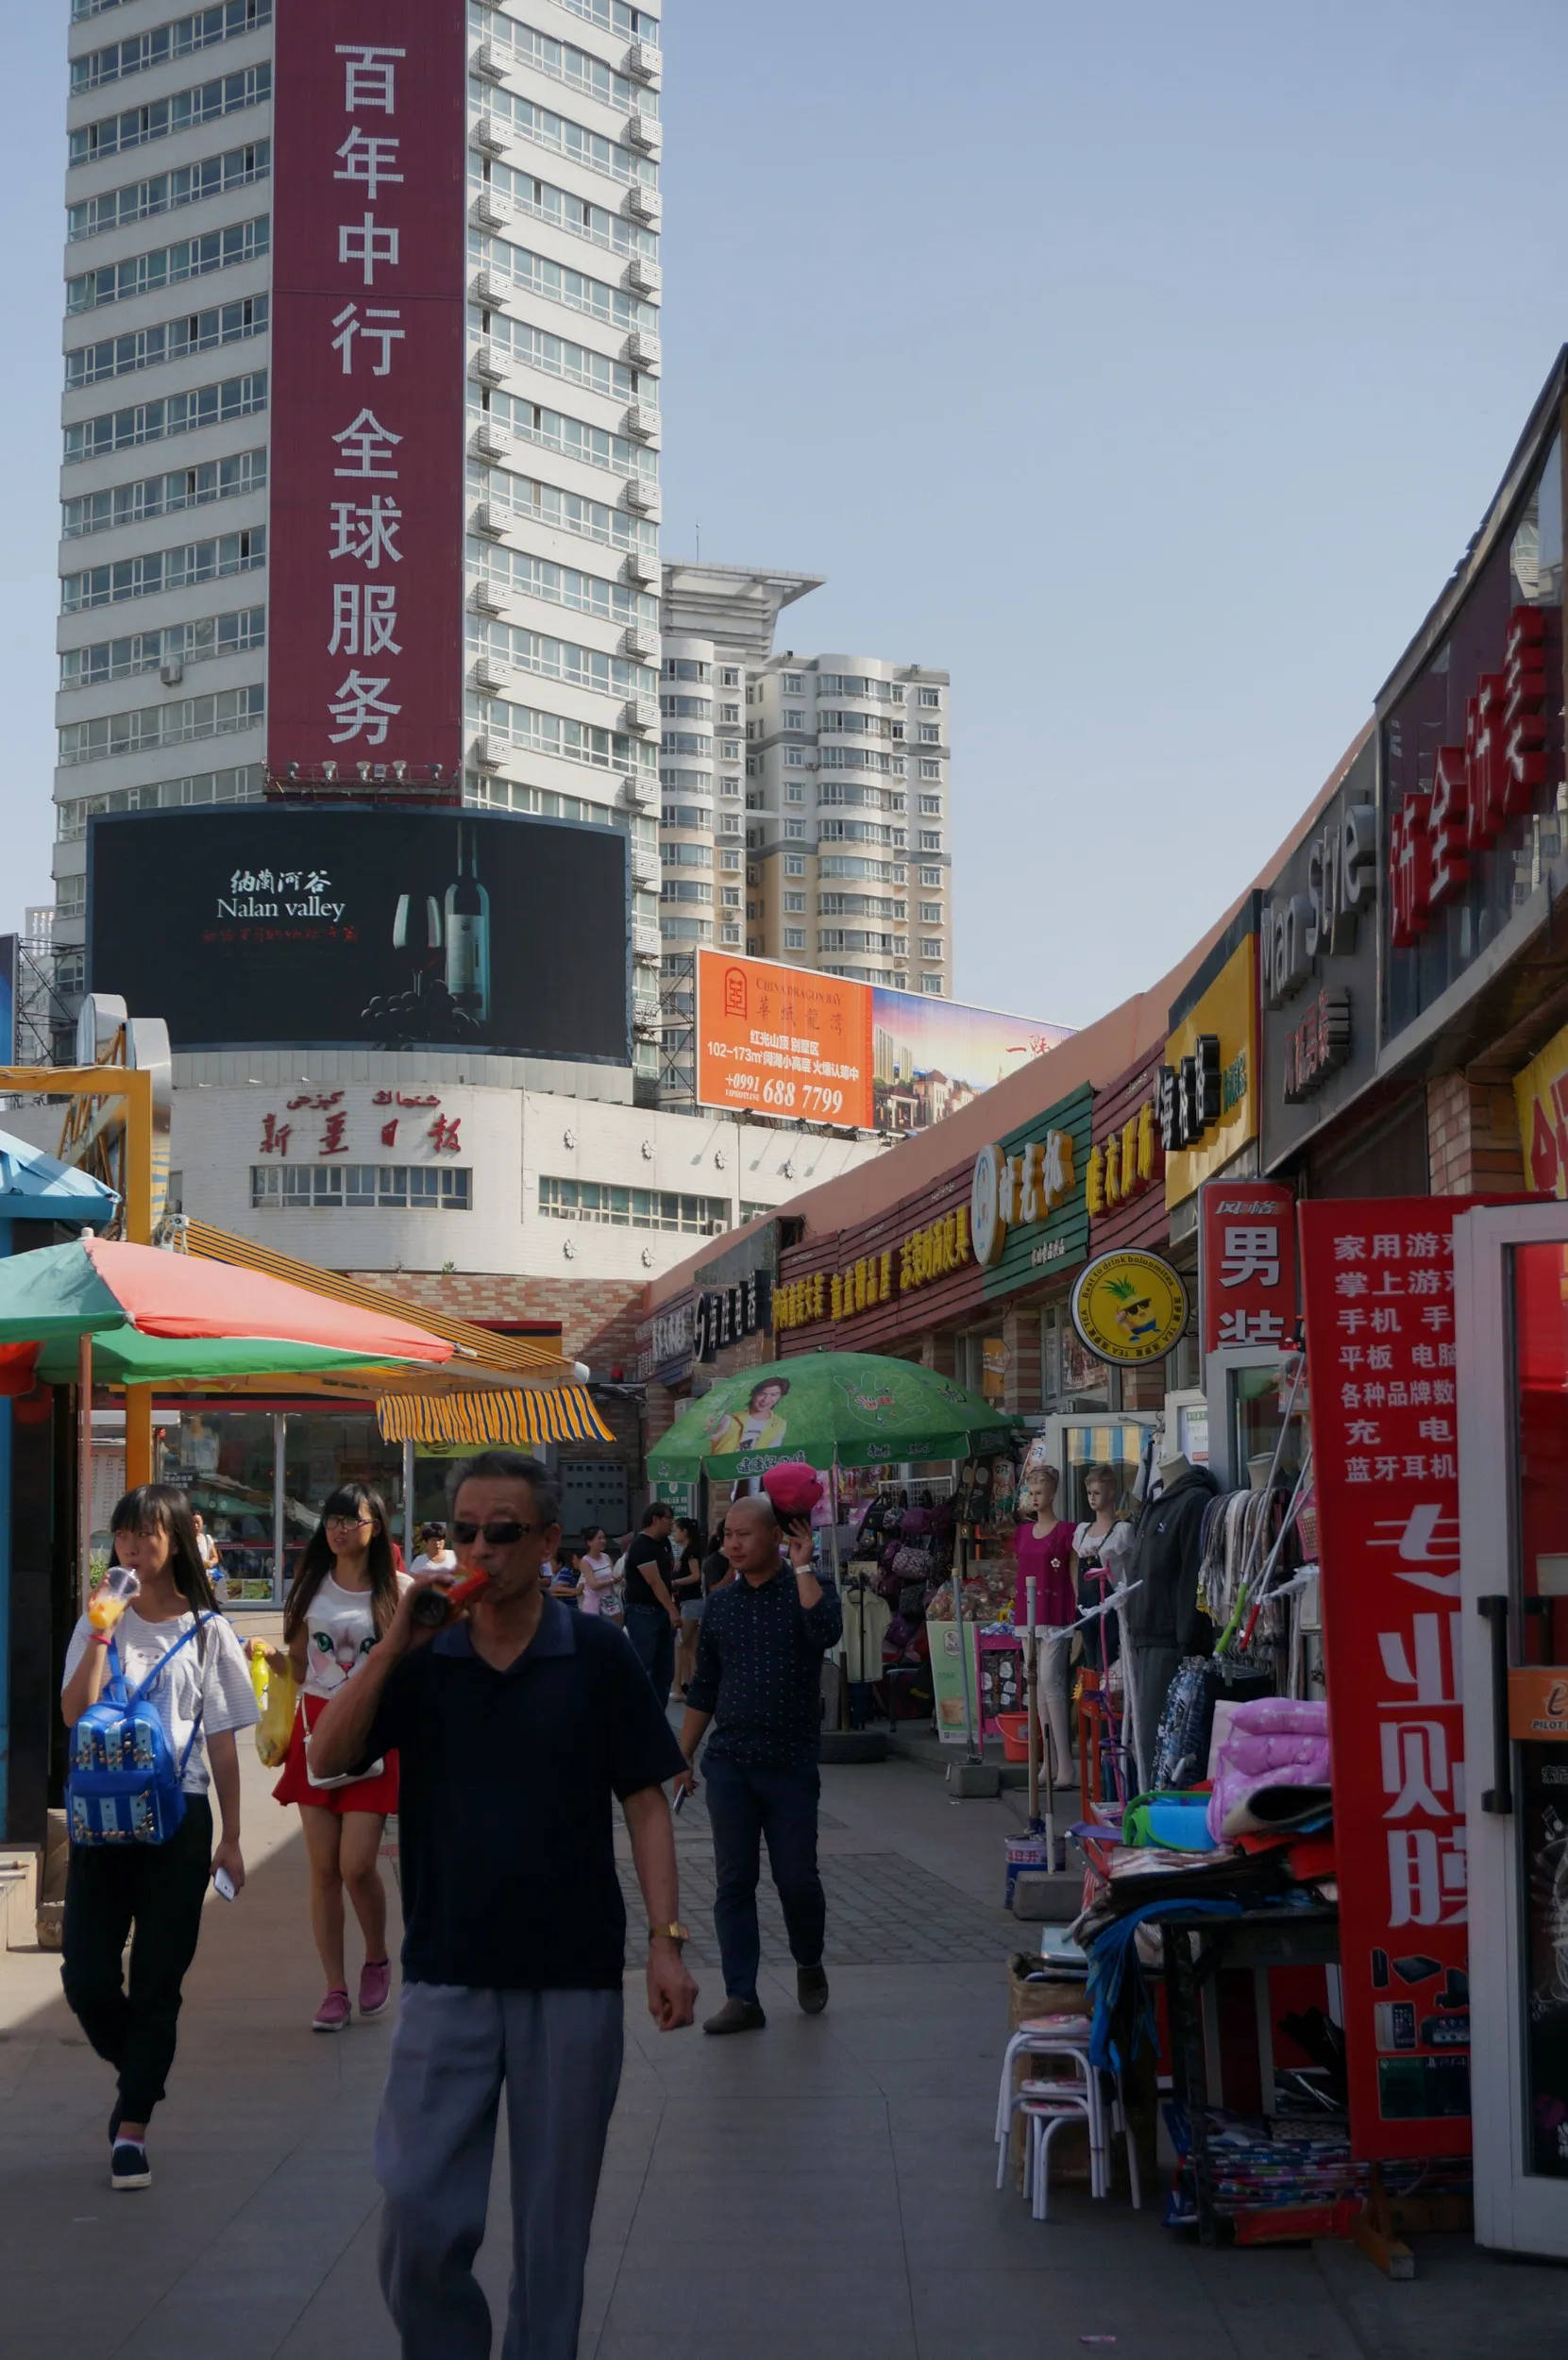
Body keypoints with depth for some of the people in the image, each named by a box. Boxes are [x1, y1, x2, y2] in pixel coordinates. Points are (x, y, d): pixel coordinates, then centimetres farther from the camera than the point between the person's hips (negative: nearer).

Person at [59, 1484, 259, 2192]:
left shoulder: (207, 1631, 2)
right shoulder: (100, 1624, 5)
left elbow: (222, 1741, 4)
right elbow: (75, 1712, -10)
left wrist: (231, 1838, 3)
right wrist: (103, 1633, -16)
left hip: (178, 1818, -1)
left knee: (157, 1981, 1)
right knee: (86, 1977, -1)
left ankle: (132, 2126, 10)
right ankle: (140, 2073, 27)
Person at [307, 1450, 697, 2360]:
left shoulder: (597, 1655, -2)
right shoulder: (423, 1657, 4)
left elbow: (645, 1803, -1)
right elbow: (331, 1757, -8)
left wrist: (667, 1941, -9)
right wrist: (396, 1640, -16)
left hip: (574, 1977, -1)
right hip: (446, 1976, 1)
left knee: (555, 2215, 8)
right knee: (420, 2209, -2)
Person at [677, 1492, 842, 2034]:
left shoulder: (808, 1591, -1)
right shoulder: (720, 1603, 10)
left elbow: (826, 1632, -25)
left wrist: (801, 1567, -19)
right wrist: (683, 1755, 14)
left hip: (791, 1765, -3)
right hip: (729, 1764, 3)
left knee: (797, 1878, 1)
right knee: (733, 1882, 1)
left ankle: (809, 1964, 28)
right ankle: (742, 1998, 5)